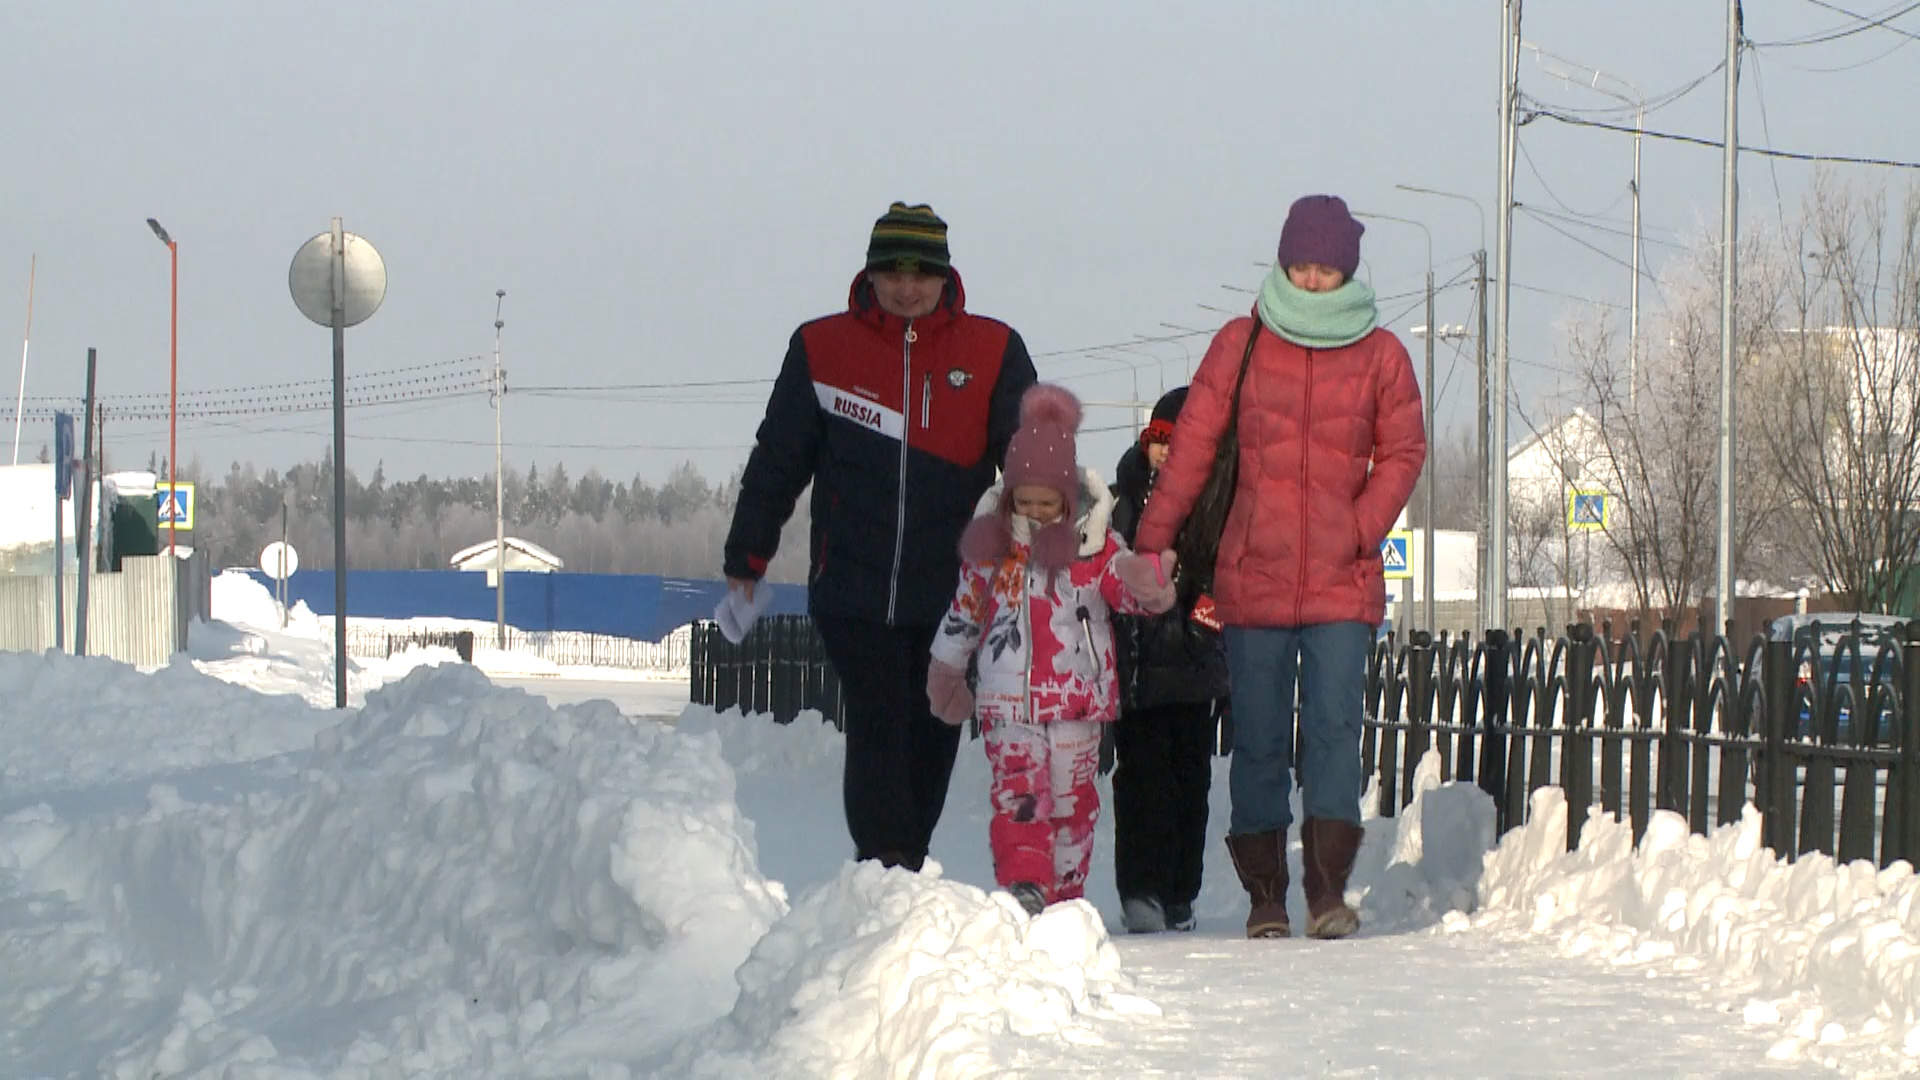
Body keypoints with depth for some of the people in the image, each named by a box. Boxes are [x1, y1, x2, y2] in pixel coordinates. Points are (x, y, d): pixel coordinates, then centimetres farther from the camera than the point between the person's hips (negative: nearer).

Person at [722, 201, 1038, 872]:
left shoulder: (993, 352, 4)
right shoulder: (821, 348, 5)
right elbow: (777, 460, 11)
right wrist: (745, 558, 12)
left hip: (952, 590, 1)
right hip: (851, 585, -1)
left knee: (933, 734, 6)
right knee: (877, 724, -11)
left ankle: (901, 869, 17)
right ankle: (885, 869, -14)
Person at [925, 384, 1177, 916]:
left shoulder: (1093, 545, 0)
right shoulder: (990, 545, 4)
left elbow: (1128, 585, -8)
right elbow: (964, 612, 14)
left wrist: (1147, 582, -33)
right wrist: (946, 676, 21)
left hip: (1078, 697, 0)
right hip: (1008, 701, 0)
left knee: (1071, 798, 5)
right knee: (1017, 792, -13)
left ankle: (1063, 897, 14)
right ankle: (1022, 886, -22)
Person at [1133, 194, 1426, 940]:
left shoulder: (1379, 354, 6)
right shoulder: (1241, 344, 5)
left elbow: (1403, 451, 11)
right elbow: (1192, 444, 5)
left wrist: (1363, 528, -3)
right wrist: (1150, 542, -2)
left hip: (1343, 584, 0)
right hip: (1252, 580, 0)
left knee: (1335, 729, -11)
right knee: (1259, 739, 3)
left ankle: (1329, 890, -12)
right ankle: (1265, 895, 9)